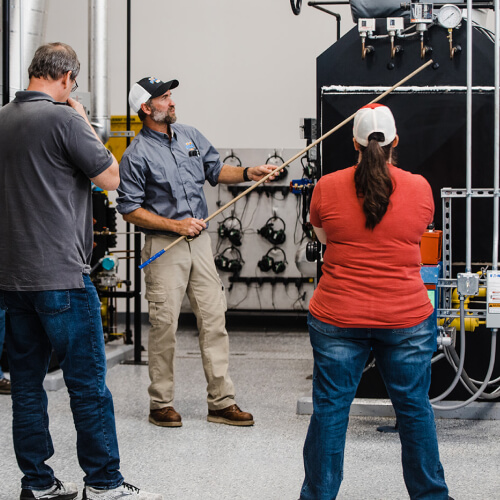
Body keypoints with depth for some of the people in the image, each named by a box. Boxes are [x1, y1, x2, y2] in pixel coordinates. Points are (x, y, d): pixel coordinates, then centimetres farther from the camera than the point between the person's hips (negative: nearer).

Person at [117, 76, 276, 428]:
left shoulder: (190, 136, 11)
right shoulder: (137, 155, -8)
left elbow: (215, 171, 20)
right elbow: (130, 209, -9)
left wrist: (248, 173, 3)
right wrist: (176, 225, -14)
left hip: (200, 241, 6)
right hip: (164, 247, -6)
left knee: (215, 319, 3)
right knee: (164, 326, -2)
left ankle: (222, 402, 9)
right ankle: (161, 405, 12)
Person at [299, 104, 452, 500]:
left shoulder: (328, 187, -4)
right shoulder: (419, 188, -4)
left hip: (338, 318, 0)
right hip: (407, 317, 0)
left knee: (330, 408, 9)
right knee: (414, 408, 13)